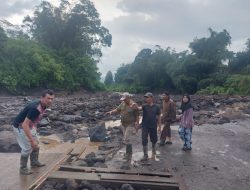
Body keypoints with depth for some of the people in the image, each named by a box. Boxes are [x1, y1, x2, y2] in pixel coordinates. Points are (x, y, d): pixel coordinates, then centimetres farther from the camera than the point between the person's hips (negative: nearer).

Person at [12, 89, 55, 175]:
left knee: (36, 144, 17)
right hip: (20, 127, -9)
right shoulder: (35, 108, -36)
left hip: (29, 126, 9)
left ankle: (34, 162, 35)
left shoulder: (43, 105, -8)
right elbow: (25, 125, -35)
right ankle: (23, 169, 13)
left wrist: (35, 128, 18)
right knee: (28, 148, -6)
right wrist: (31, 140, -33)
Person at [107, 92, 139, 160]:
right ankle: (129, 152, 29)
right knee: (126, 139, 14)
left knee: (127, 139, -8)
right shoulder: (123, 103, 1)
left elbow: (137, 115, -13)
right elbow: (117, 109, 8)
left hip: (130, 124, -7)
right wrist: (111, 111, -9)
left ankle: (129, 154, 7)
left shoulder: (134, 105, -17)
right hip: (123, 124, 7)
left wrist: (137, 124, -13)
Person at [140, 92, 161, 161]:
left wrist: (159, 126, 4)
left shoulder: (156, 107, -3)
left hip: (153, 126, 1)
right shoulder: (144, 106, -4)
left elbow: (158, 117, 3)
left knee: (154, 140, 14)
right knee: (144, 141, -2)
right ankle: (145, 155, 13)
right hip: (145, 126, 0)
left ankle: (153, 152, 40)